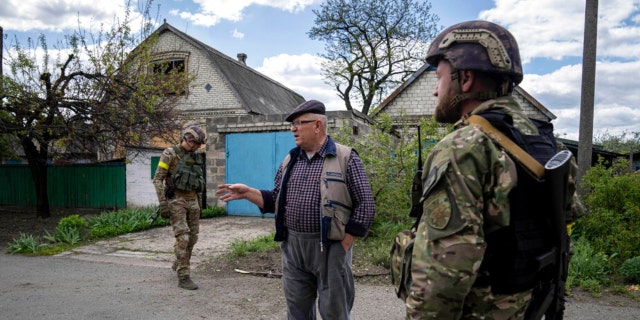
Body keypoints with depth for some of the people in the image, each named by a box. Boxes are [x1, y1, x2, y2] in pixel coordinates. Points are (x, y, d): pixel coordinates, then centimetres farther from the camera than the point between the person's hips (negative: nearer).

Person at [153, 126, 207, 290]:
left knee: (192, 237, 10)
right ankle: (183, 277, -7)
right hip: (176, 201, -6)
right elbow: (157, 179, -10)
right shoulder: (170, 154, -6)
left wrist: (199, 205, 19)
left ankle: (178, 265, 33)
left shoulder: (195, 158, 13)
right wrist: (162, 203, -17)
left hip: (192, 201, 7)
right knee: (183, 238, -13)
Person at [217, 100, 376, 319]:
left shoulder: (345, 158, -8)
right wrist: (247, 192, -1)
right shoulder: (290, 161, 9)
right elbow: (276, 201, 13)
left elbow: (365, 206, -9)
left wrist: (343, 247, -11)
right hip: (292, 247, 5)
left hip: (330, 248, -5)